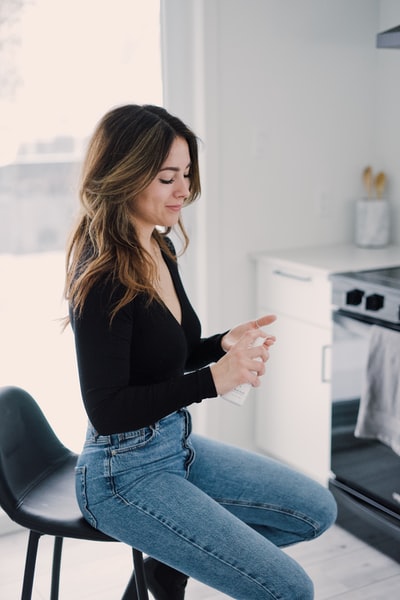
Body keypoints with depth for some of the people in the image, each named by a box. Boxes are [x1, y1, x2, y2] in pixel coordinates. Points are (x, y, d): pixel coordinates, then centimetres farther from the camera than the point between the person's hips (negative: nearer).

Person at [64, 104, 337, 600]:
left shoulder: (160, 250, 2)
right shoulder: (102, 278, -23)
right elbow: (106, 410, -23)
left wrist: (225, 344, -5)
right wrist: (213, 381, -28)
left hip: (177, 442, 9)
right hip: (125, 473, -8)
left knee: (317, 511, 13)